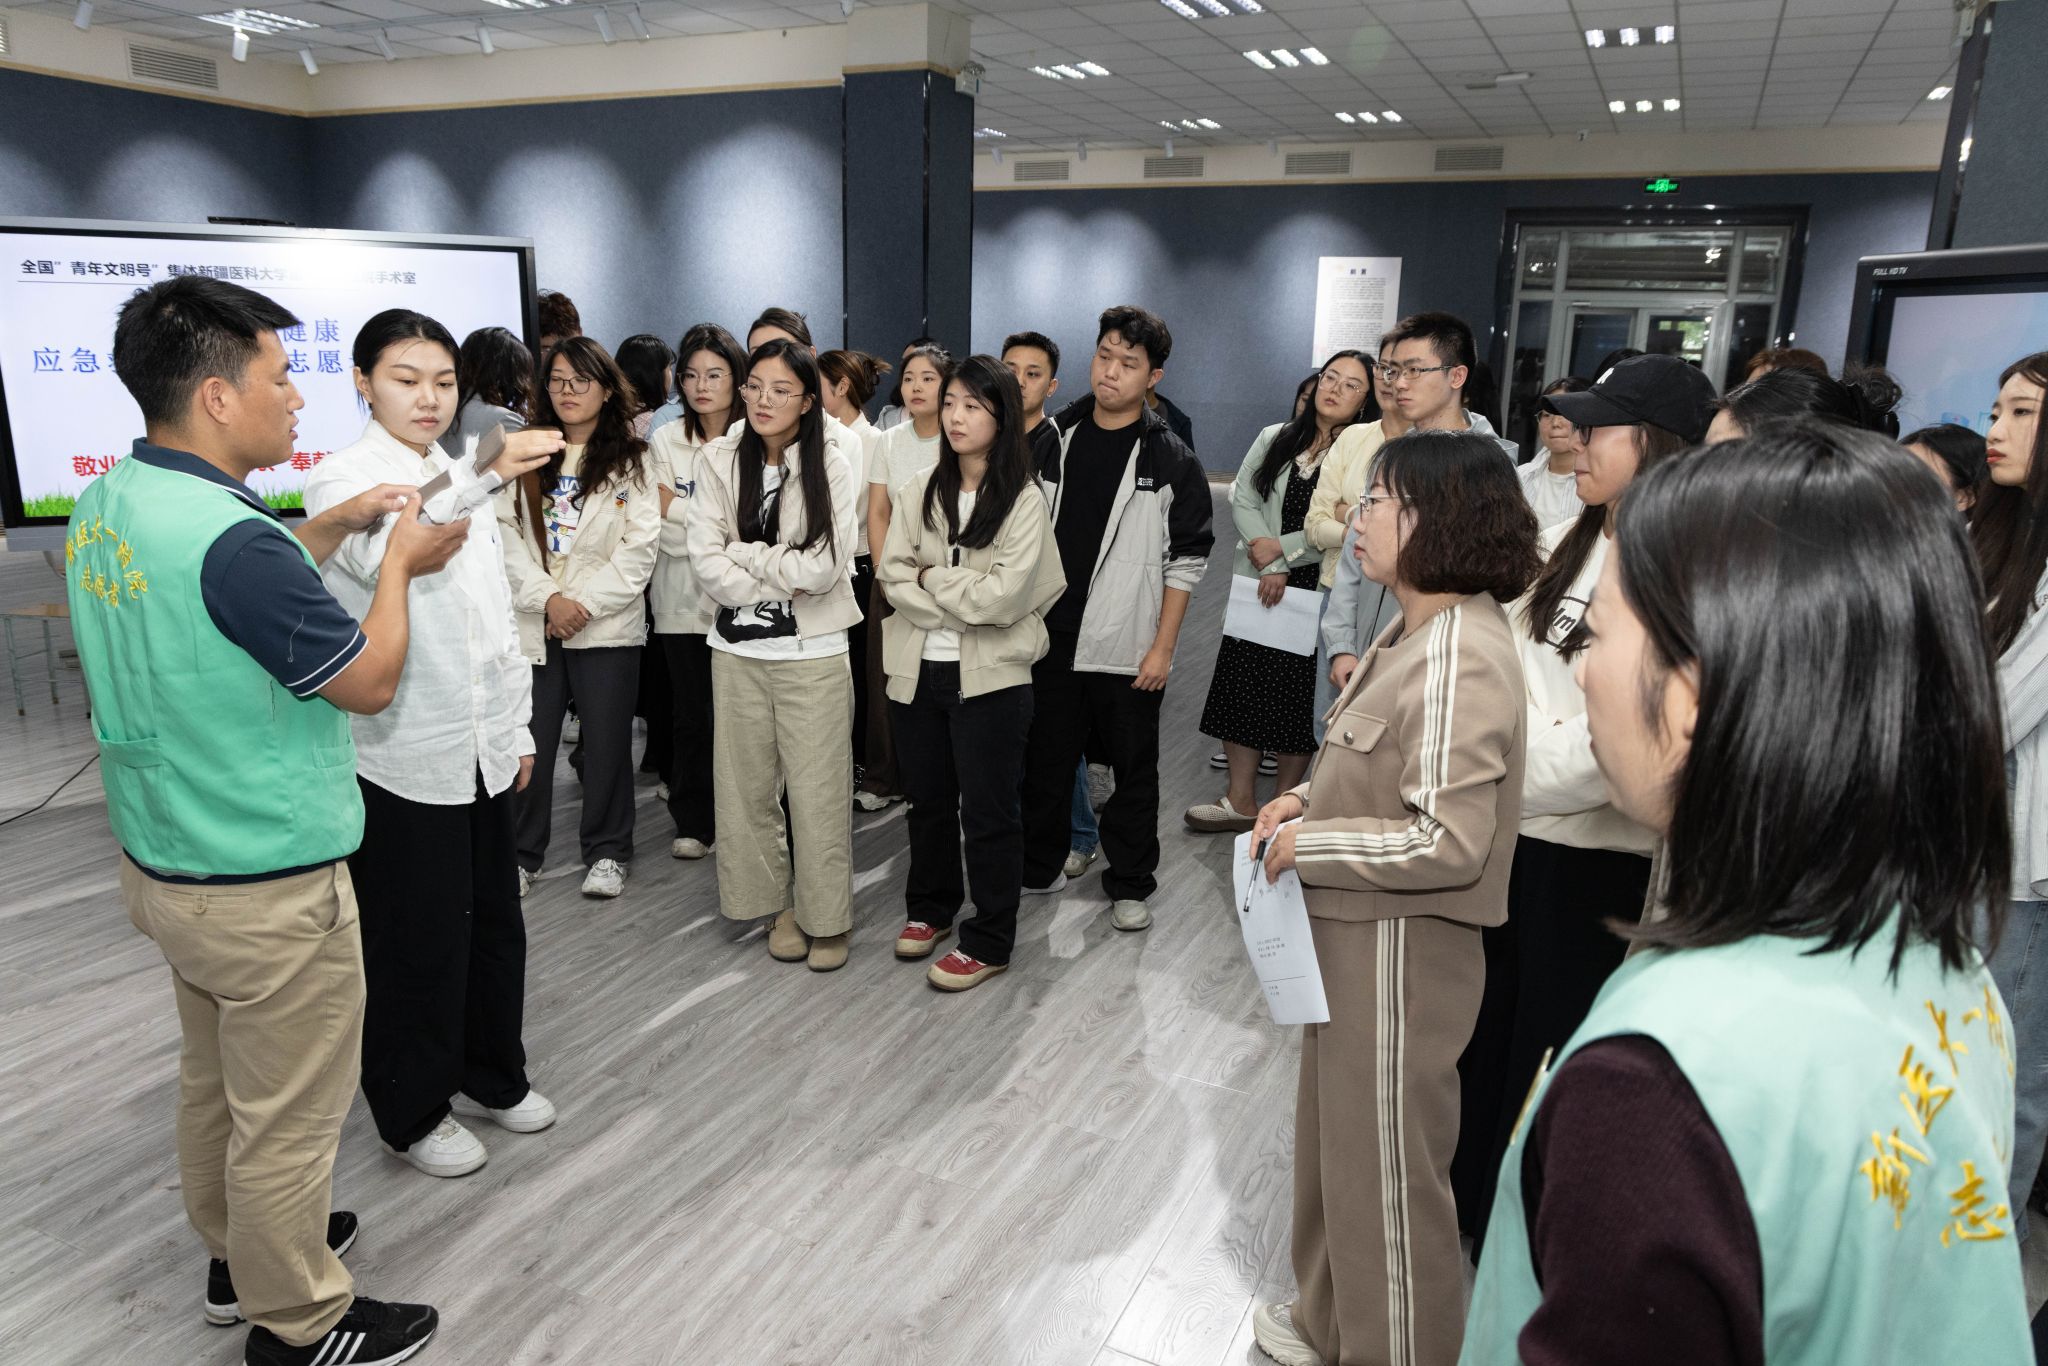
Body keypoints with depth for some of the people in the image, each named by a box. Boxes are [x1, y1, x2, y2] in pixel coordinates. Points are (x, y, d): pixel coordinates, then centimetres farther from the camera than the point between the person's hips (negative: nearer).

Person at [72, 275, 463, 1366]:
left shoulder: (103, 510, 1)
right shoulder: (232, 537, -28)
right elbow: (368, 681, -17)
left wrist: (336, 525, 11)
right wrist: (398, 562, -3)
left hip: (161, 861, 9)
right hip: (267, 887, -9)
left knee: (215, 1080, 25)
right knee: (286, 1116, 8)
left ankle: (238, 1256, 45)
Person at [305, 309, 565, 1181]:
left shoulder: (462, 479, 10)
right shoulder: (342, 480, -12)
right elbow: (383, 558, -36)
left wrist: (517, 725, 14)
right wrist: (484, 478, -51)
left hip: (480, 746, 7)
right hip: (400, 755, -7)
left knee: (493, 920, 17)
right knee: (416, 941, 7)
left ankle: (490, 1075, 37)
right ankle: (413, 1110, 27)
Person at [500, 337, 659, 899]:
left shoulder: (631, 462, 2)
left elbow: (640, 548, -5)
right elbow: (507, 535, 0)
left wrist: (584, 603, -12)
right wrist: (547, 599, -12)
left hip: (607, 626, -1)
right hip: (534, 623, 2)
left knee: (607, 743, 5)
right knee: (530, 744, 4)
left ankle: (606, 853, 20)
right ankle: (522, 853, 19)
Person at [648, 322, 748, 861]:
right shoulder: (665, 442, 5)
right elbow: (665, 533, -4)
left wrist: (680, 508, -9)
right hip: (684, 601, 2)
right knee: (690, 716, 10)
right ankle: (692, 822, 23)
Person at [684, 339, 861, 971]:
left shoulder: (830, 465, -7)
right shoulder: (719, 460, 0)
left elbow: (822, 569, -15)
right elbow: (705, 559, -6)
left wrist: (743, 553, -9)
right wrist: (780, 581, -12)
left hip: (813, 652, -3)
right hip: (737, 650, 3)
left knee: (818, 792, 3)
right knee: (747, 786, 11)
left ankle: (824, 916, 18)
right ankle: (774, 901, 28)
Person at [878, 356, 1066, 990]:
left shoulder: (1024, 501, -9)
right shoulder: (920, 490, 4)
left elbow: (1004, 597, -17)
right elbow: (892, 575, -3)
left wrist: (931, 577, -8)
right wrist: (964, 605, -14)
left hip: (989, 677, -4)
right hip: (919, 669, 4)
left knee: (987, 812, 5)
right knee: (928, 800, 19)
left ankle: (989, 941, 19)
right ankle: (930, 907, 39)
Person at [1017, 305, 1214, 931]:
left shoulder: (1171, 460, -6)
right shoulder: (1057, 441, 5)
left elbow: (1185, 561, -6)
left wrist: (1163, 646, -10)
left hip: (1128, 647, -3)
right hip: (1051, 638, 3)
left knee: (1133, 769, 9)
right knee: (1045, 761, 14)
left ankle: (1130, 884, 24)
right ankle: (1040, 868, 31)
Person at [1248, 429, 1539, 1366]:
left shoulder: (1459, 658, -24)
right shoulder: (1419, 631, 6)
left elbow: (1449, 842, -28)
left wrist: (1305, 846, -19)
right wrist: (1309, 798, 1)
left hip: (1400, 947, -10)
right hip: (1357, 931, 10)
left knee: (1389, 1168, 9)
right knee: (1337, 1140, 24)